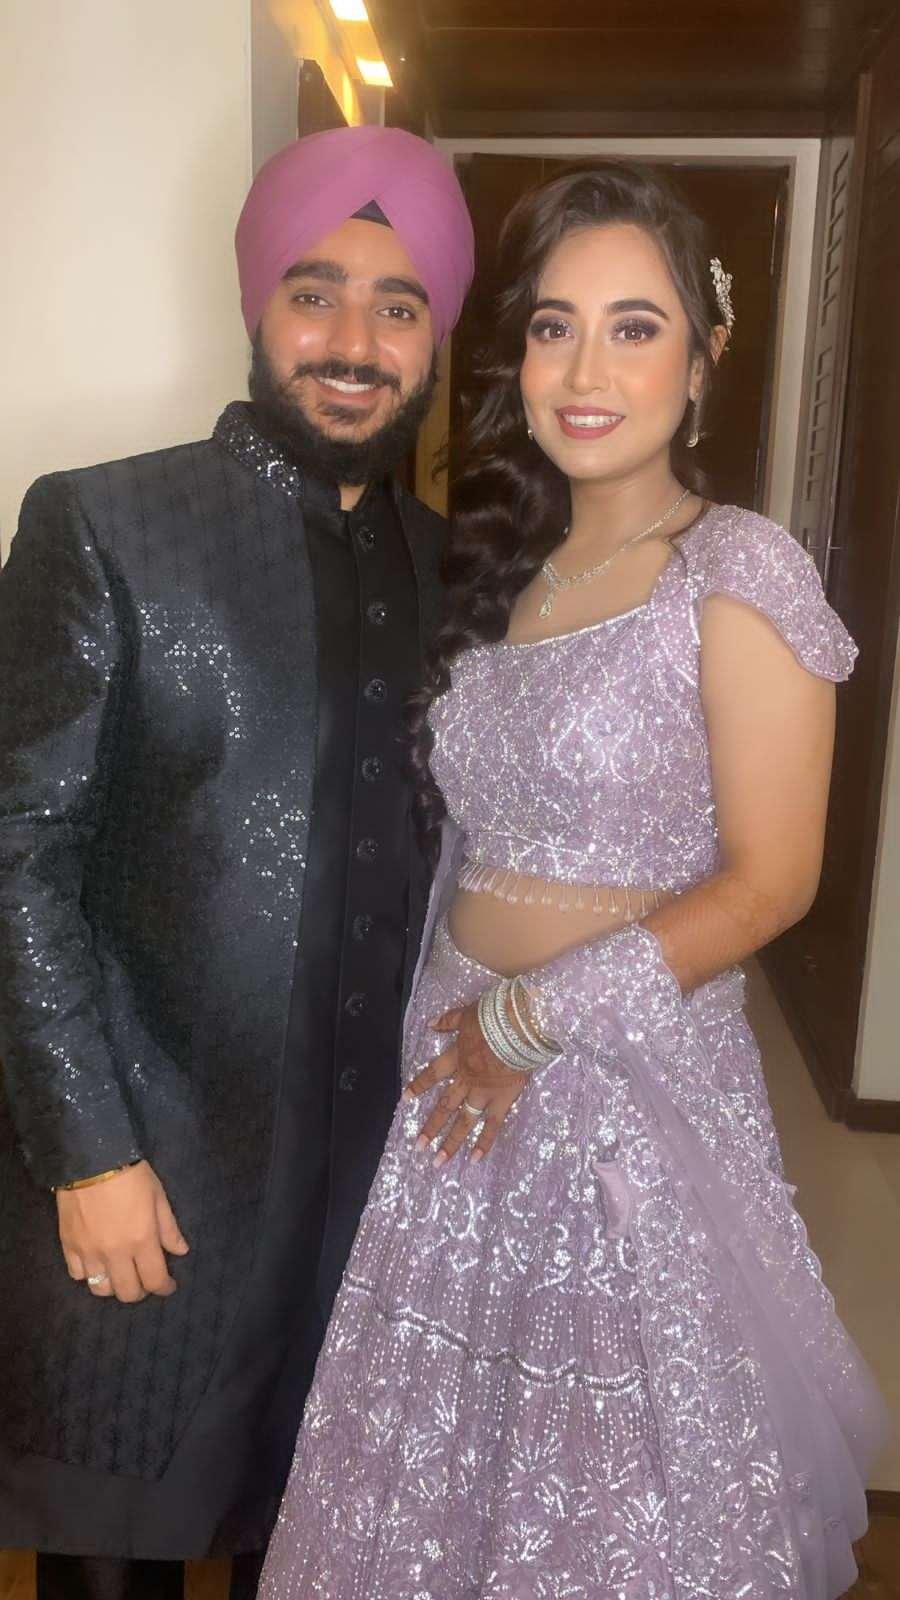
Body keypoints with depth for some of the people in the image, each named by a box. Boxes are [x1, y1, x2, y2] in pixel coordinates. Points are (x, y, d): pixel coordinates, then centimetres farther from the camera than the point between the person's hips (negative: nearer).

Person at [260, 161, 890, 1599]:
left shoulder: (738, 572, -12)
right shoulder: (497, 564, 6)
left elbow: (767, 882, -14)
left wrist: (533, 1018, -13)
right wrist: (451, 1017, 1)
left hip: (633, 1080, -5)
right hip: (459, 1059, 6)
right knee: (444, 1445, 21)